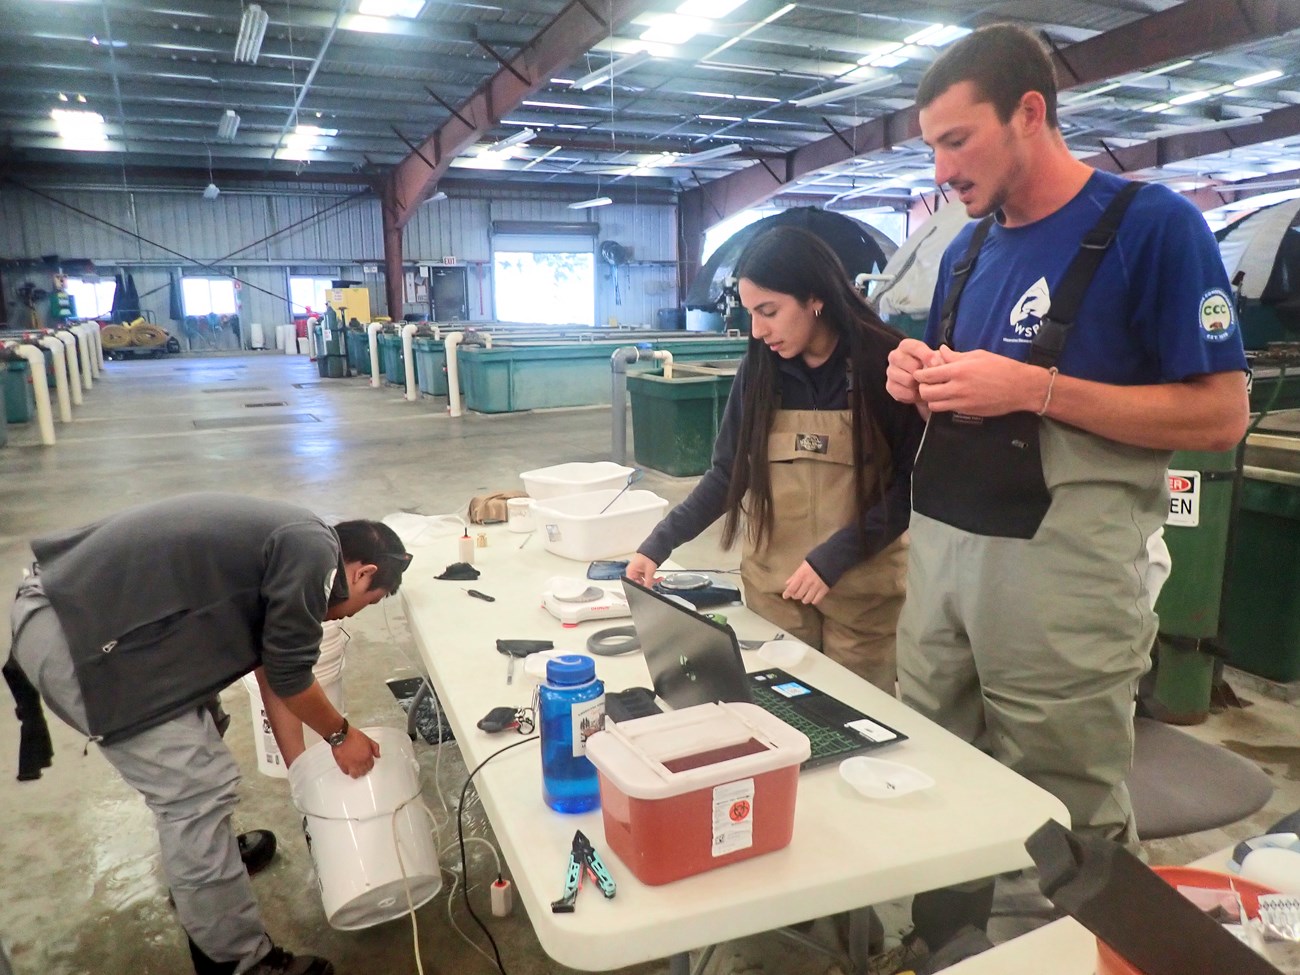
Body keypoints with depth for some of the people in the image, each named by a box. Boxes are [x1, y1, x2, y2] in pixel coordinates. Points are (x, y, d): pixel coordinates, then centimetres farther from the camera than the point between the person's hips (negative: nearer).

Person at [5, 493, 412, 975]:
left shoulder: (285, 544, 16)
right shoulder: (314, 552, -13)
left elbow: (274, 671, 22)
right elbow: (289, 675, -7)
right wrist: (341, 735, 11)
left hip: (62, 604, 11)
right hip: (75, 636, -11)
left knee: (192, 748, 26)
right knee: (200, 786, -3)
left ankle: (195, 862, 47)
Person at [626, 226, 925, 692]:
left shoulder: (884, 364, -10)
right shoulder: (759, 370, -1)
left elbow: (912, 482, -8)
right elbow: (727, 473, 3)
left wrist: (834, 556, -17)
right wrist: (660, 542, -7)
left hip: (862, 587, -2)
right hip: (773, 585, 3)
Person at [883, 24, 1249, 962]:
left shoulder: (1154, 224, -7)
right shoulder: (968, 248, 13)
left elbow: (1220, 416, -11)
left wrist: (1035, 390, -21)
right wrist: (920, 377, -2)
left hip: (1060, 567, -6)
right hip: (938, 547, 7)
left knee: (1068, 825, 7)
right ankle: (941, 947, 37)